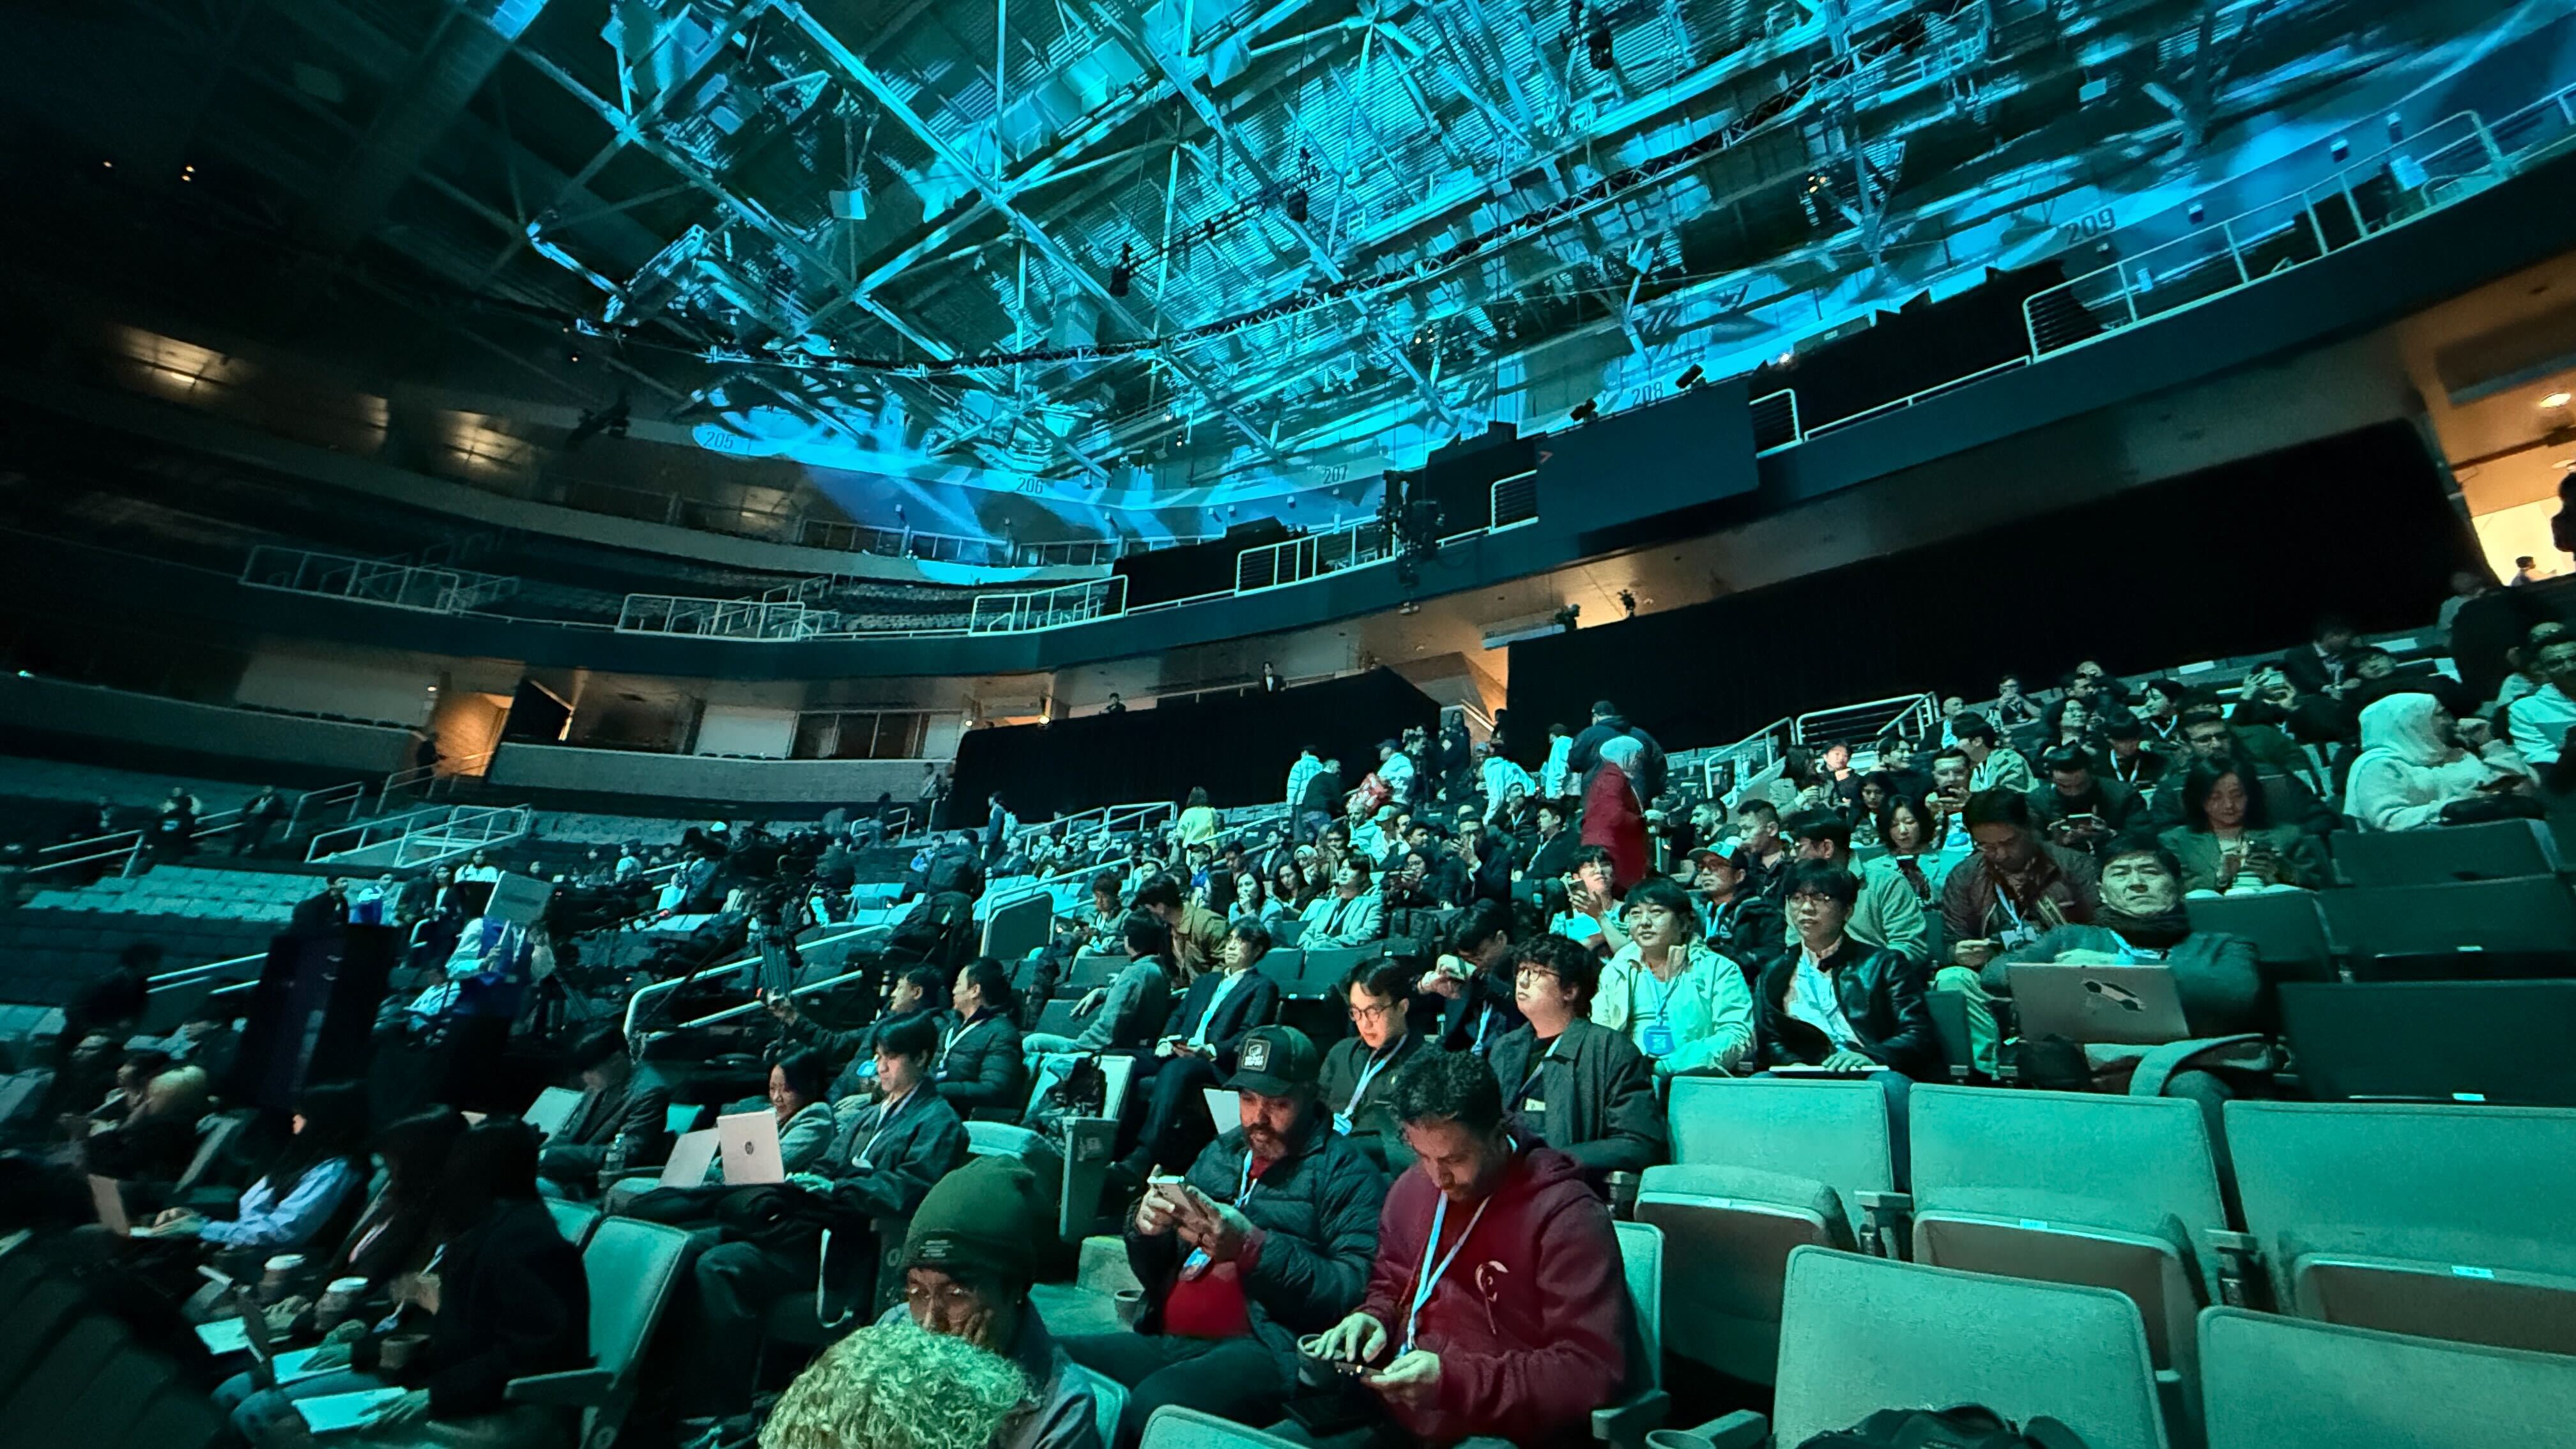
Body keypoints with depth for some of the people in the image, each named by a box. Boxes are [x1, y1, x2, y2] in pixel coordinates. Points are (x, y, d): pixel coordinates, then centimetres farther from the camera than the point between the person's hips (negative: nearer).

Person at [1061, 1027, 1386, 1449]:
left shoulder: (1345, 1172, -1)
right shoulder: (1220, 1152, 18)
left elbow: (1355, 1293, -13)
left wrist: (1253, 1247, -22)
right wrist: (1145, 1228, -3)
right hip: (1166, 1341, 7)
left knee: (1152, 1405, -33)